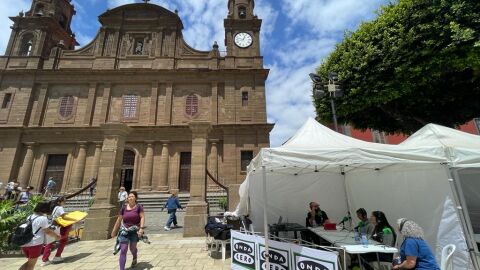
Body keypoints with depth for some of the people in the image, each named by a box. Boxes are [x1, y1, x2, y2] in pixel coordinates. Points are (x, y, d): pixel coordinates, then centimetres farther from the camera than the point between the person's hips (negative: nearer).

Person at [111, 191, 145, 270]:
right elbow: (119, 220, 8)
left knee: (132, 248, 13)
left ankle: (134, 258, 47)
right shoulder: (124, 208, 1)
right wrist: (114, 231, 13)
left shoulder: (138, 207, -8)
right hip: (124, 230, 2)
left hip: (135, 231, -2)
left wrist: (141, 228, -22)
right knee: (123, 250, -4)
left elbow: (142, 217, -12)